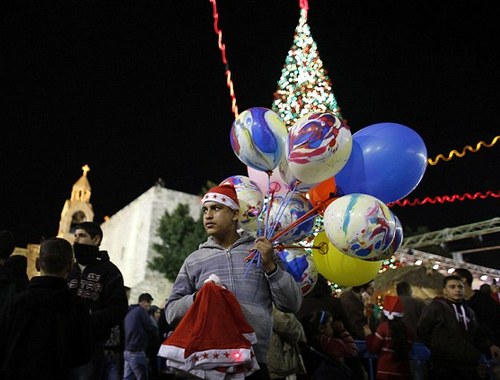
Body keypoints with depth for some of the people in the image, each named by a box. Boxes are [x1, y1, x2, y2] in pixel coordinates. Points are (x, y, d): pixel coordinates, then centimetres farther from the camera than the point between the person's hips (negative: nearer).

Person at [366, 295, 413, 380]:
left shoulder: (383, 326, -12)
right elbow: (407, 349, 11)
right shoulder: (407, 330, -1)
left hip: (385, 371, -4)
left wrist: (369, 335, 6)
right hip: (403, 372, 4)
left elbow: (374, 348, -8)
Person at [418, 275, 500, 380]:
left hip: (469, 365, 6)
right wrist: (438, 348, -2)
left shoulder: (468, 311, 18)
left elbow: (476, 335, 26)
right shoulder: (435, 307, -4)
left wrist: (488, 346, 11)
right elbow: (423, 331, -4)